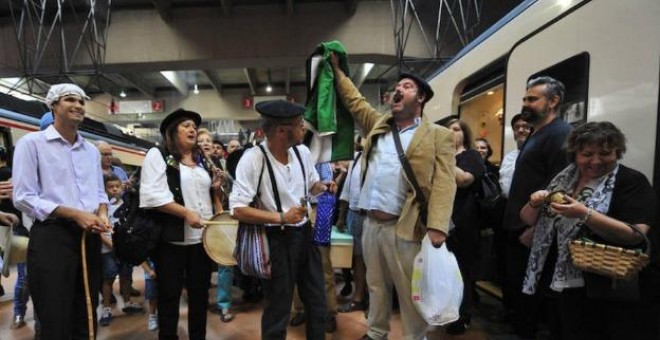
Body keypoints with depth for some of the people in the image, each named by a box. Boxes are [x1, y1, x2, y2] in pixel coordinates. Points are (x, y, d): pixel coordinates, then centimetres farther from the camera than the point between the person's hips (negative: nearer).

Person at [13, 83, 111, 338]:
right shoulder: (32, 143, -3)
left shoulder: (92, 151, 15)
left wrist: (102, 214, -5)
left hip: (89, 238, 6)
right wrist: (75, 214, -18)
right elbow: (23, 198, -10)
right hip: (52, 237, -6)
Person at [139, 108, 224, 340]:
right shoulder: (158, 155, -3)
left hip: (203, 237, 6)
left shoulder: (203, 160, 16)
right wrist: (186, 213, -21)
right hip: (172, 239, -5)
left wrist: (216, 188, 4)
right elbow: (152, 195, -15)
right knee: (169, 294, 7)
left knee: (200, 293, 14)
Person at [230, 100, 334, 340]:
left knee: (317, 304, 20)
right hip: (277, 239, -6)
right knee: (278, 313, 11)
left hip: (305, 233, 6)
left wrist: (324, 186, -7)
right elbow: (237, 210, -21)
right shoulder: (253, 158, -20)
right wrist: (281, 217, -26)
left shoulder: (302, 151, -1)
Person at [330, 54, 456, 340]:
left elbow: (443, 183, -12)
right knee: (376, 286, 21)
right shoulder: (378, 124, 14)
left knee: (410, 294, 7)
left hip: (404, 228, -5)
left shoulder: (438, 136, -3)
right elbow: (354, 101, 25)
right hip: (371, 223, 6)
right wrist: (337, 70, 22)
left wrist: (436, 227, -22)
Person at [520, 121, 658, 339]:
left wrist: (584, 214, -30)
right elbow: (528, 220, 8)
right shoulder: (563, 179, 5)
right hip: (557, 282, 5)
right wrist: (535, 203, -13)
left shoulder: (631, 182, -8)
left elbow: (635, 235, -20)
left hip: (608, 291, -4)